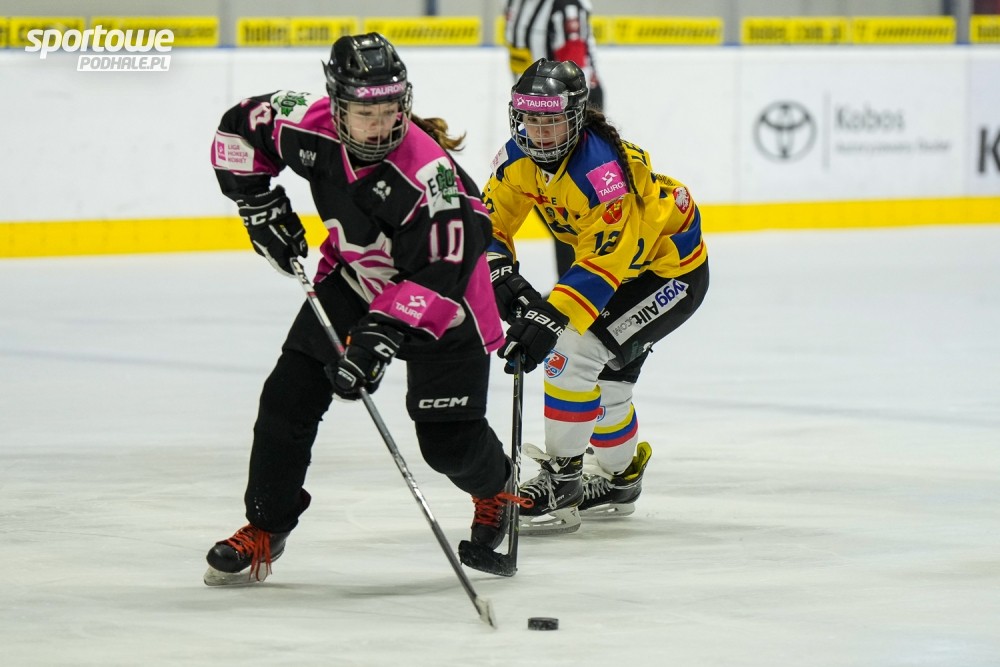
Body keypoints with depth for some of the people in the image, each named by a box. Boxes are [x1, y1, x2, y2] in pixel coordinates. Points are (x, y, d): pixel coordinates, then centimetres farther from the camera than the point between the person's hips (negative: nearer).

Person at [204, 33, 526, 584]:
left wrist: (383, 334, -42)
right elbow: (240, 128, -1)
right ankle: (264, 531, 9)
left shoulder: (429, 172, -36)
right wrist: (261, 204, -5)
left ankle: (496, 488, 33)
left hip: (442, 299, -5)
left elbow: (440, 274, -35)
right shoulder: (310, 126, -21)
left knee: (449, 442, -4)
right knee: (288, 395, -5)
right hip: (353, 278, 5)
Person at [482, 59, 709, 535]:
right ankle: (618, 479, 41)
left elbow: (603, 263, -38)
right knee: (604, 375, 18)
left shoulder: (602, 168, -35)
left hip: (671, 271, -9)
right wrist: (502, 275, -21)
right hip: (615, 257, 9)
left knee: (573, 352, -20)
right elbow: (490, 220, -2)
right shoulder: (520, 156, -11)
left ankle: (561, 480, -11)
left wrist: (551, 318, -45)